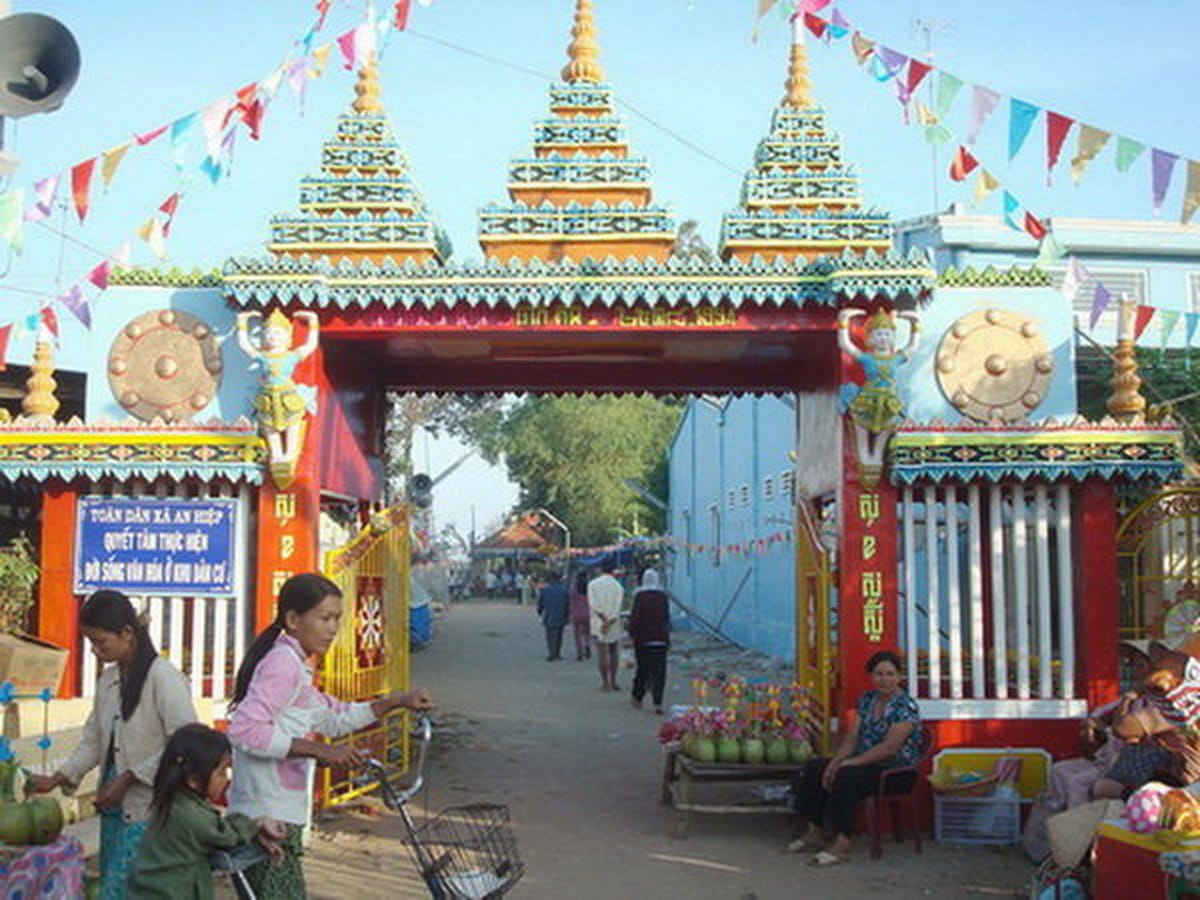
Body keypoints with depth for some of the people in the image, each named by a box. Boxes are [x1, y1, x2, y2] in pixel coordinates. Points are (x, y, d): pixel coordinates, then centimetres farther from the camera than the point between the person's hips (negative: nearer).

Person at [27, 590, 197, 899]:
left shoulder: (163, 677, -14)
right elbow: (93, 741, 17)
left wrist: (129, 778, -14)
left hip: (147, 809, -7)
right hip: (114, 806, 7)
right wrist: (58, 778, 4)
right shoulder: (107, 680, 10)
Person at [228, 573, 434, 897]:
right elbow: (245, 730, -26)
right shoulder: (283, 664, -13)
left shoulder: (293, 666, 19)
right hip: (269, 820, -10)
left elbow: (332, 717, 31)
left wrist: (395, 702, 22)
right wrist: (321, 751, -24)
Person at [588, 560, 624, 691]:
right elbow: (618, 608, -10)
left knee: (602, 654, 1)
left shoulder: (593, 584, -2)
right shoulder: (618, 586, 0)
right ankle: (613, 681, 16)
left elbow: (593, 604, -12)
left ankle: (605, 682, 1)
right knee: (613, 653, 14)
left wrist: (603, 618, -13)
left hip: (598, 624, -1)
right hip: (614, 625, 2)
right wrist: (609, 621, -14)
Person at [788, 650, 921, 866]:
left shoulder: (906, 707, -15)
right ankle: (814, 833, 4)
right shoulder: (867, 700, 10)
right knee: (814, 769, -3)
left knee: (846, 776, -33)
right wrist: (835, 763, -10)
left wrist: (849, 763, -22)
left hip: (898, 769, -9)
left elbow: (890, 747, -22)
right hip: (866, 761, 9)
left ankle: (842, 844, -31)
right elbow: (852, 737, 7)